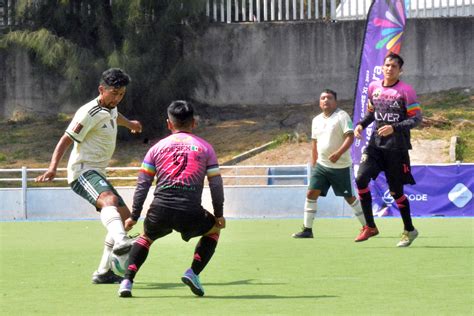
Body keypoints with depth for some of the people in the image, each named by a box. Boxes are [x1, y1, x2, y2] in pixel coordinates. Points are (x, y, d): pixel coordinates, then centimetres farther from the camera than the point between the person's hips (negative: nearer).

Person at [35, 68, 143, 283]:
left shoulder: (111, 109, 14)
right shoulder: (90, 113, -14)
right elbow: (66, 140, -21)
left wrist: (130, 124, 63)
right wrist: (53, 168, -34)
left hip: (97, 174, 10)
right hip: (82, 171, -10)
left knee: (124, 216, 11)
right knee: (110, 200, -37)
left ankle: (104, 272, 15)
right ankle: (120, 241, -66)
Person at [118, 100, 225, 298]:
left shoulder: (157, 148, 16)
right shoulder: (205, 148, 13)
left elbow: (142, 185, 12)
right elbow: (216, 184, 11)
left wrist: (134, 217, 18)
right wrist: (219, 215, 23)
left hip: (160, 211, 2)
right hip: (191, 213, -2)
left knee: (146, 237, 32)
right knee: (214, 229, 29)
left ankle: (127, 281, 11)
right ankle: (193, 272, 10)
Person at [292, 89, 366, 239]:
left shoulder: (342, 116, -8)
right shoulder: (316, 120, 12)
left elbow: (350, 137, -18)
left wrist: (338, 153, -30)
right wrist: (313, 164, 19)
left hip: (341, 166, -6)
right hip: (321, 165, 6)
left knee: (350, 197, 2)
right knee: (311, 193, -6)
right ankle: (307, 229, -1)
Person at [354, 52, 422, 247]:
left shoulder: (406, 91, -8)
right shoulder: (373, 87, 7)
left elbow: (416, 118, -10)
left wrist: (394, 128, -22)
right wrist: (361, 125, 4)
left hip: (396, 146, -5)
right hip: (376, 143, 5)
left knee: (396, 191, 0)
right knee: (361, 179, -12)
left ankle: (409, 230, 20)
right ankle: (370, 227, 0)